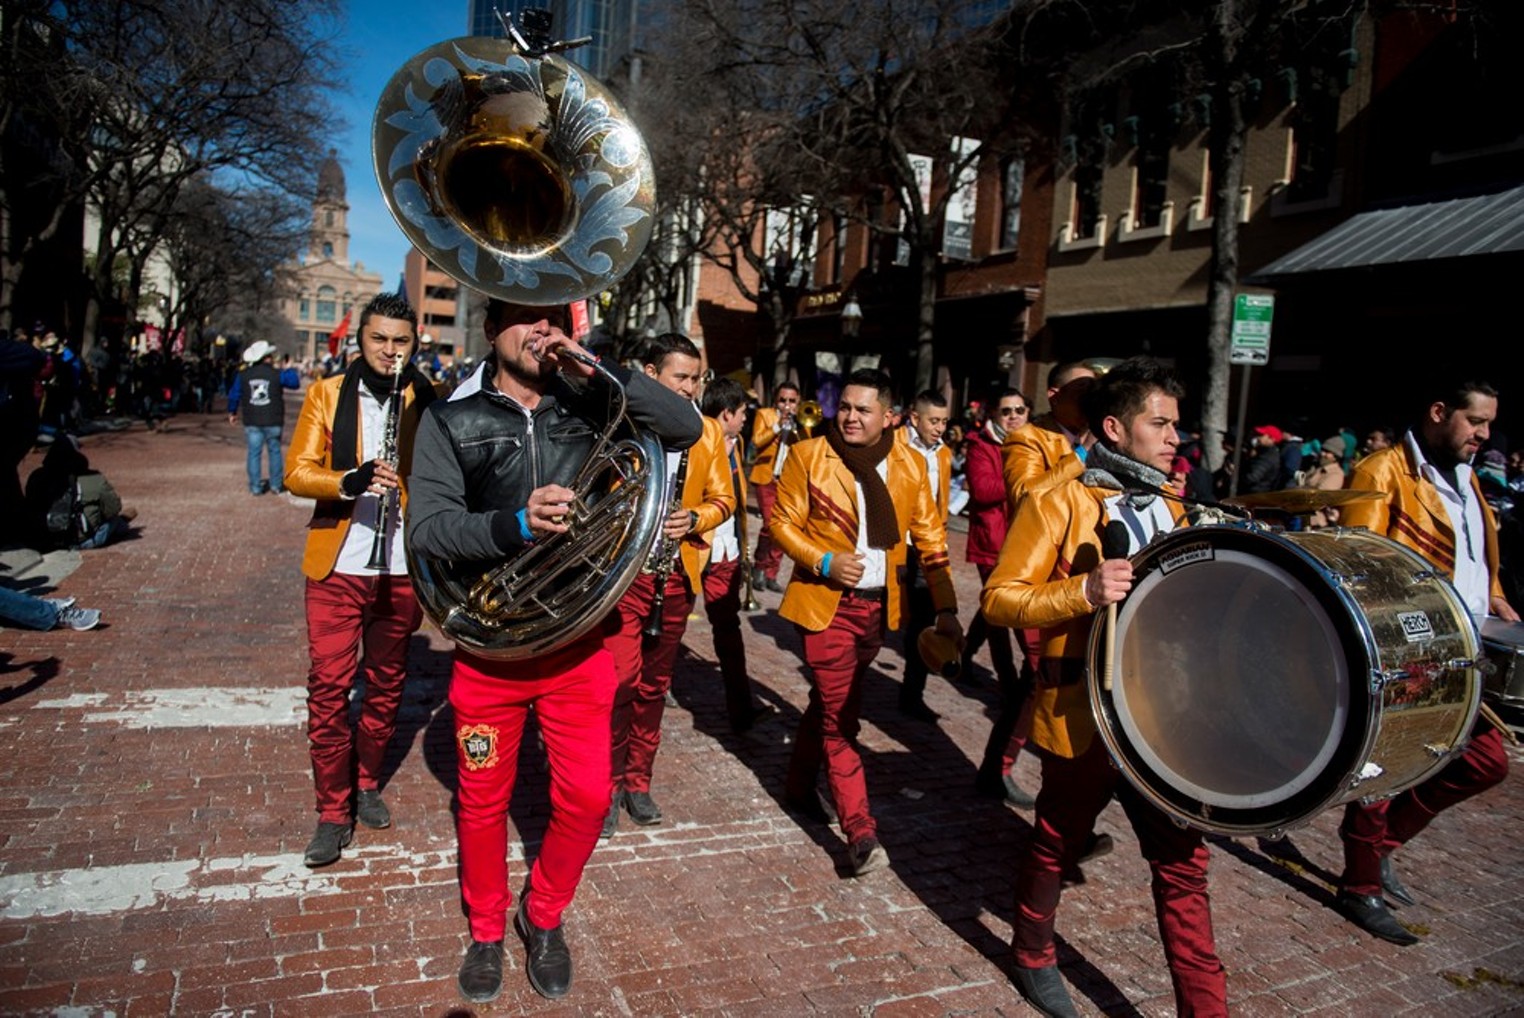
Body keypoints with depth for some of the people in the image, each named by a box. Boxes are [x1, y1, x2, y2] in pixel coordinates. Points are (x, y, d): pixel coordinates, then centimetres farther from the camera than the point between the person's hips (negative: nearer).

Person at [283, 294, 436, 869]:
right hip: (337, 566, -1)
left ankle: (367, 783, 32)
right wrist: (350, 481, -23)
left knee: (386, 684, 13)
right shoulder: (327, 394, 2)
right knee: (329, 687, 0)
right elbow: (297, 472, -5)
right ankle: (333, 812, 12)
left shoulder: (428, 403, 3)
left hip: (402, 568, 1)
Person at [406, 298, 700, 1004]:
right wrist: (515, 526, -30)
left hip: (578, 642, 1)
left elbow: (685, 428, -7)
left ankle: (543, 917, 33)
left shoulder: (589, 408, 2)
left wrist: (601, 372, -16)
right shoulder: (452, 418, -3)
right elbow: (426, 528, -12)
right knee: (484, 799, 13)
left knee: (587, 797, 5)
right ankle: (487, 929, 38)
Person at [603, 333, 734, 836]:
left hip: (677, 575, 4)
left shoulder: (709, 432, 7)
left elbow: (723, 498, 9)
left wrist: (694, 518, -10)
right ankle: (608, 785, 11)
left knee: (654, 685, 14)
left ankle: (638, 781, 29)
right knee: (621, 680, -8)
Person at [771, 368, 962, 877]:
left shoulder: (911, 464, 1)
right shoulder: (808, 455, -7)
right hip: (827, 603, -3)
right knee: (839, 718, -3)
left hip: (878, 605, 4)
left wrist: (946, 609, -4)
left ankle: (799, 786, 39)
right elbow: (784, 522, -3)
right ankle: (860, 833, 2)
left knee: (829, 704, 18)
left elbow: (930, 538, 2)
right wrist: (823, 561, -19)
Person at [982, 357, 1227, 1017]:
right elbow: (999, 600, -14)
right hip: (1084, 714, -5)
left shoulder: (1167, 510, 12)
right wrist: (1081, 593, -29)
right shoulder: (1060, 503, -10)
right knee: (1057, 844, 14)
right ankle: (1034, 957, 39)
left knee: (1182, 861, 8)